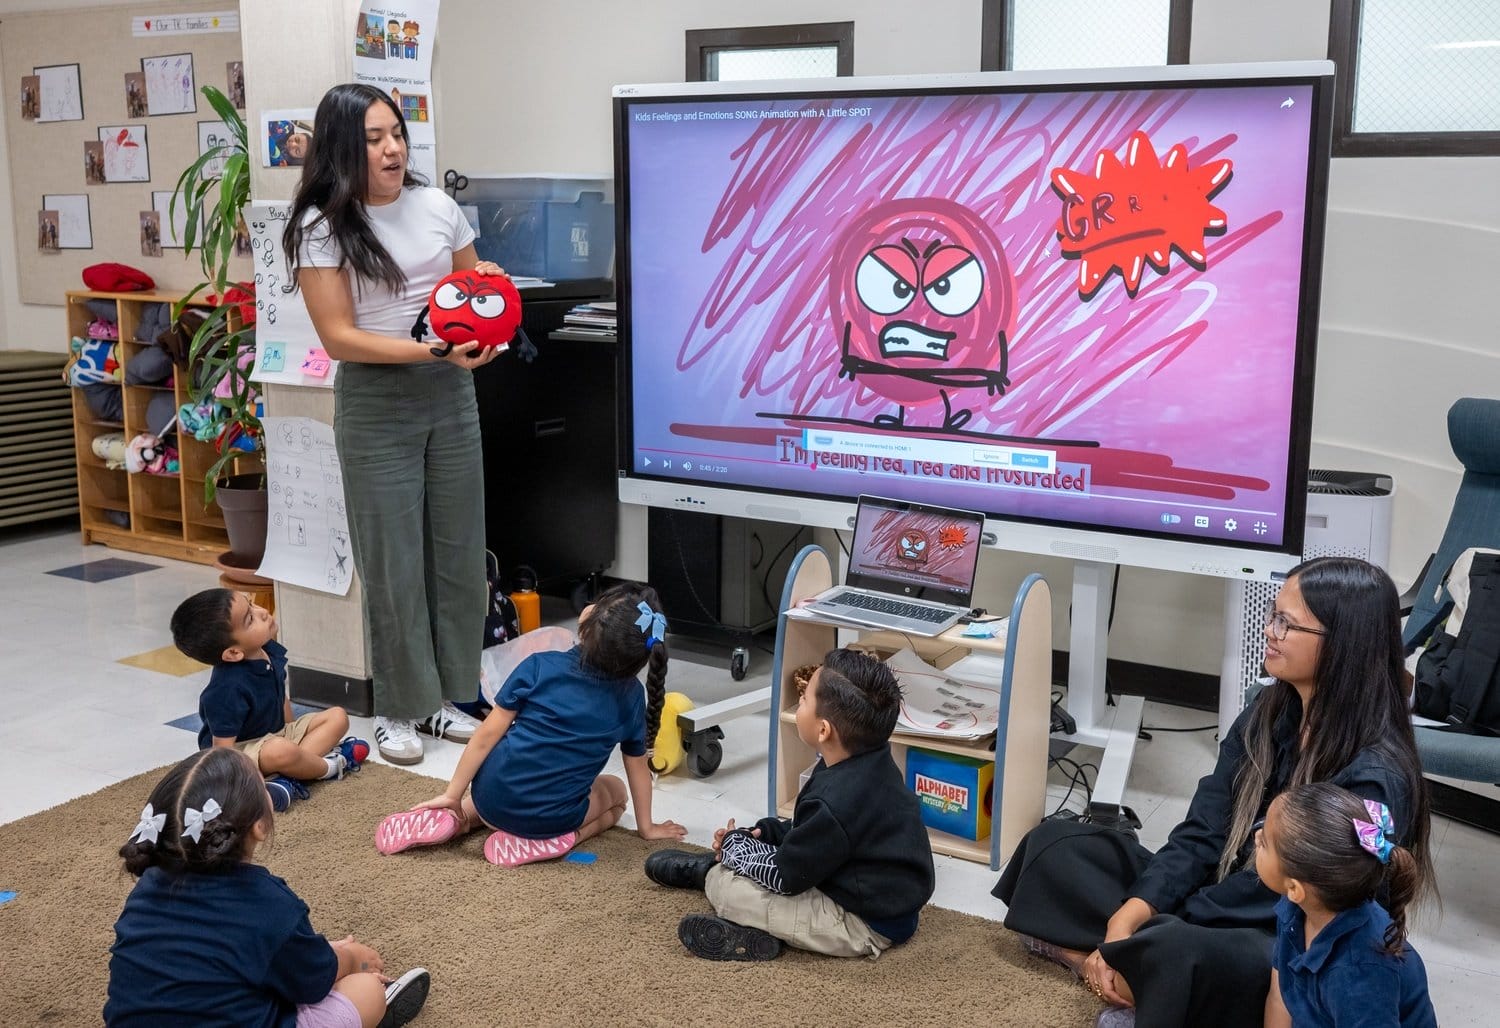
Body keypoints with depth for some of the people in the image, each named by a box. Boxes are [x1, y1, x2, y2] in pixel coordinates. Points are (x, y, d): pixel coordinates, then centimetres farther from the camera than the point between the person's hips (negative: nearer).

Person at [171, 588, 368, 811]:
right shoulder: (228, 690, -32)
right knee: (281, 752, -39)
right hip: (242, 750, -9)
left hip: (278, 732, 9)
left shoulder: (270, 650, -8)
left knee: (338, 717, 3)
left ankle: (286, 779, -16)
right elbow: (223, 749, -27)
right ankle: (331, 766, -7)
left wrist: (293, 732, 14)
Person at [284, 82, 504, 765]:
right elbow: (339, 337, -14)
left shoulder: (437, 206, 4)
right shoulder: (322, 226, -8)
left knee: (457, 549, 8)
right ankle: (399, 709, 15)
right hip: (376, 401, -4)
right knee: (393, 560, 1)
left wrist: (487, 285, -8)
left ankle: (445, 696, 23)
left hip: (450, 394, 4)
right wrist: (432, 350, -24)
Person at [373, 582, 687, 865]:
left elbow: (487, 734, -3)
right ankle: (554, 839, -1)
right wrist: (647, 826, 26)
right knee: (616, 791, 28)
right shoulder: (631, 697, 0)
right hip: (550, 818, -2)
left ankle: (455, 820, 8)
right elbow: (638, 767, 11)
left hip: (491, 797, 2)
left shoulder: (539, 666, -4)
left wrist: (452, 795, 6)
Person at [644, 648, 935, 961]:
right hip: (890, 898, 9)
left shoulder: (833, 804, -33)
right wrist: (762, 832, 3)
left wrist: (735, 845, -3)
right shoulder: (870, 763, -5)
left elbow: (784, 878, -19)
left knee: (726, 887, -11)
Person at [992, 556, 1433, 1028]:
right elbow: (1201, 836, -3)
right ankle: (1135, 967, -15)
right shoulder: (1269, 714, 2)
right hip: (1229, 907, 8)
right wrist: (1124, 921, -17)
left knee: (1180, 952, -40)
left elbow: (1283, 895, -23)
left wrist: (1140, 937, -21)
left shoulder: (1372, 779, -22)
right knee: (1057, 843, 3)